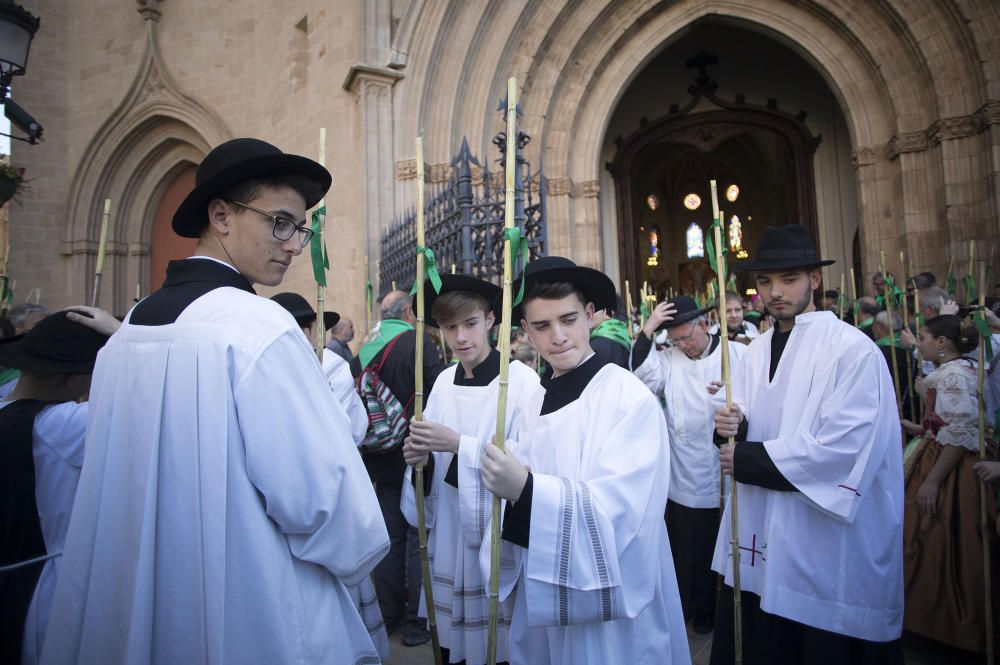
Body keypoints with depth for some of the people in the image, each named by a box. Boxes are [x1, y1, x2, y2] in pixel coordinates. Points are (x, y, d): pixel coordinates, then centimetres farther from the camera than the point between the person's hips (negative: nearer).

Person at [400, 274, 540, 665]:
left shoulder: (521, 379, -14)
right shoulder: (444, 382, 3)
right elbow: (436, 457, 10)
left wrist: (459, 444, -22)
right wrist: (420, 456, -11)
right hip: (448, 538, 5)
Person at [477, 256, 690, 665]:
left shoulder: (630, 397, -17)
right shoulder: (536, 401, 1)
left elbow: (617, 508, -24)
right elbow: (525, 488, 4)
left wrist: (528, 489, -35)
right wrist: (510, 487, -18)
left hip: (608, 597, -5)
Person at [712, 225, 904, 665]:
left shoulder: (854, 349, -11)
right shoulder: (756, 353, 9)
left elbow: (845, 447, -20)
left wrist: (748, 460, -14)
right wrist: (733, 427, -9)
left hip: (826, 548, -6)